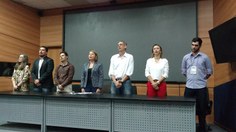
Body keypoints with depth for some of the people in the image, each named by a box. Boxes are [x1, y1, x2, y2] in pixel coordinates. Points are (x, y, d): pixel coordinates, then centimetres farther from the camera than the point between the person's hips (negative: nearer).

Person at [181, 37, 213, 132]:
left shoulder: (205, 57, -1)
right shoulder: (186, 57, 5)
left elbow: (210, 71, 5)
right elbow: (183, 71, 13)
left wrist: (202, 79, 5)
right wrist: (191, 78, 10)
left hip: (201, 87, -2)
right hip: (189, 87, 2)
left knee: (202, 109, 7)